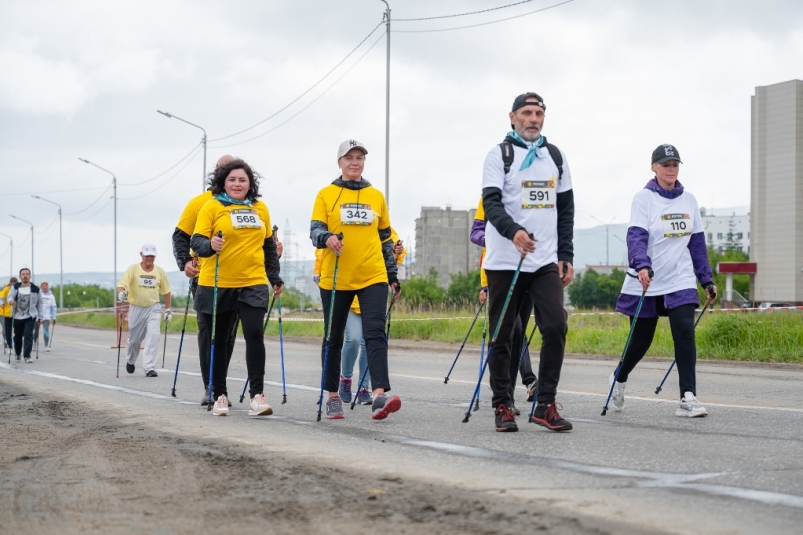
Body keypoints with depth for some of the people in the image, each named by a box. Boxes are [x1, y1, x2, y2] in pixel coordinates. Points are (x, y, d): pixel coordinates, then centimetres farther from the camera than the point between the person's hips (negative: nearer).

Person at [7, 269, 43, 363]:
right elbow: (10, 296, -10)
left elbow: (39, 303, 7)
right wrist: (11, 301, -34)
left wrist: (40, 316, 5)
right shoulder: (15, 287, 4)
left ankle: (27, 356, -18)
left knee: (28, 335, -15)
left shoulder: (35, 289, 2)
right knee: (17, 336, 13)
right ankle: (17, 354, 34)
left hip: (30, 317, -2)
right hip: (17, 316, 2)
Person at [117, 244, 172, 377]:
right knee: (134, 339, 11)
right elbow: (121, 285, -15)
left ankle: (149, 368, -15)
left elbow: (166, 291, 9)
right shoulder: (133, 269, -6)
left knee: (153, 336, -17)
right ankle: (130, 360, 41)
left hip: (153, 308, 1)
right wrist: (121, 293, -38)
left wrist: (168, 310, 8)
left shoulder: (160, 271, 0)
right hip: (136, 308, -1)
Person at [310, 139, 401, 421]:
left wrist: (393, 275, 15)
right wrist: (327, 238, -25)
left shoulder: (376, 196, 11)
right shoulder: (326, 195, 4)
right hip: (335, 278, -1)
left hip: (373, 277, 1)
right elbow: (315, 230, -2)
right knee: (333, 338, 8)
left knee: (375, 333, -13)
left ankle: (379, 395, -21)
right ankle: (332, 396, 21)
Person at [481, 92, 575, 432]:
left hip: (546, 261, 3)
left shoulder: (555, 156, 14)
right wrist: (514, 231, -32)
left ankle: (545, 405, -2)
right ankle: (502, 407, 14)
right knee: (502, 335, 3)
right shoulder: (500, 155, 0)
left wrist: (566, 256, 8)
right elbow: (491, 202, -13)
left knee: (556, 327, -10)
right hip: (505, 261, -3)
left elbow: (566, 209, 17)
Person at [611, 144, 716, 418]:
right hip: (648, 283, -3)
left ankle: (687, 398, -14)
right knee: (641, 341, 8)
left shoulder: (688, 199, 8)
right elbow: (636, 236, -19)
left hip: (681, 282, 3)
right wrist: (642, 266, -36)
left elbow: (697, 242, 14)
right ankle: (619, 380, 37)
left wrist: (706, 279, 11)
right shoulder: (644, 198, -6)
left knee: (685, 332, -15)